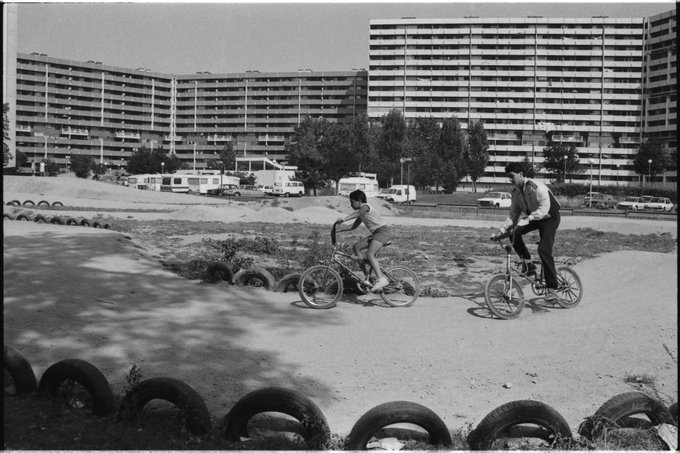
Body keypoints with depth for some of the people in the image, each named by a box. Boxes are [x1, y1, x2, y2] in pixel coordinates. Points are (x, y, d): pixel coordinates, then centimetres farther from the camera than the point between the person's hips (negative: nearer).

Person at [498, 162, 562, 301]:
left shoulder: (536, 187, -26)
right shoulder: (516, 191, -3)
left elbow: (544, 208, -34)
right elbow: (514, 212, 2)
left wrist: (528, 219, -45)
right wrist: (503, 227, -12)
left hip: (549, 218, -7)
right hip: (533, 218, 7)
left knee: (544, 250, -20)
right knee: (515, 233, -20)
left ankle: (552, 288, -11)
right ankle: (528, 264, -5)